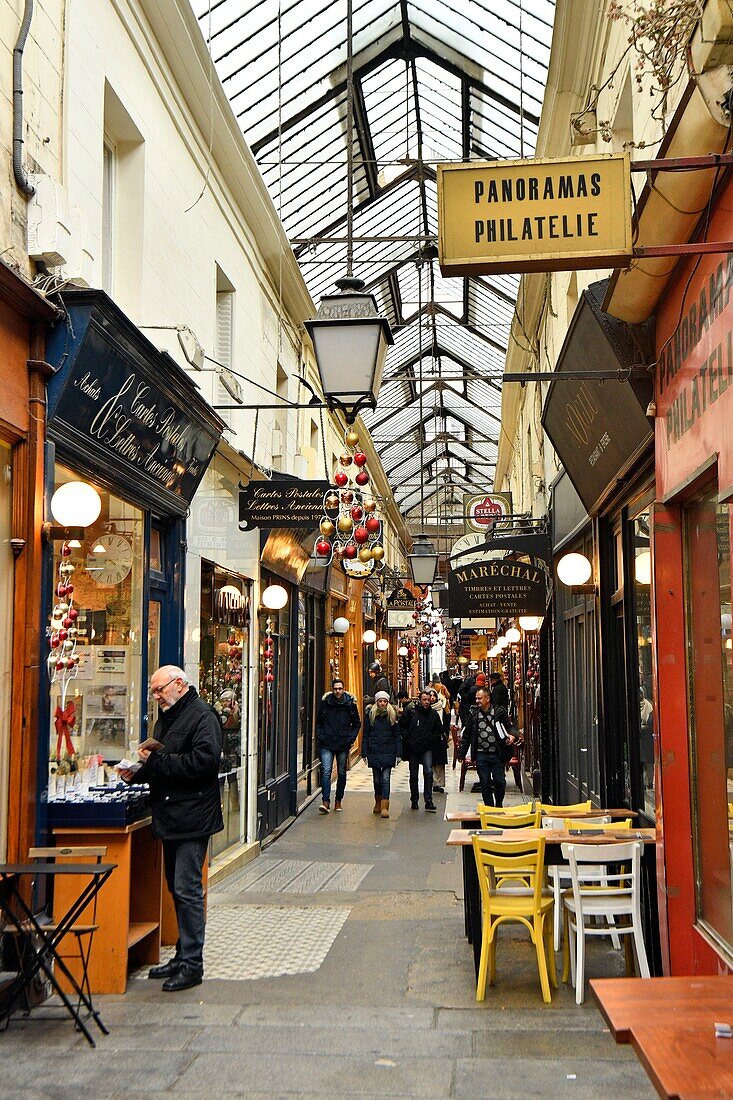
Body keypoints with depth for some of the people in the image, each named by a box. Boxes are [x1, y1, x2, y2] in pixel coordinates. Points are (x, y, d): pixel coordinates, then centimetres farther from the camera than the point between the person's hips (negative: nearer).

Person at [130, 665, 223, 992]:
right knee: (177, 888, 14)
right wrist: (138, 772, 3)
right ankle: (183, 955, 24)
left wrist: (156, 761, -20)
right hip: (170, 818, 10)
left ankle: (191, 963, 0)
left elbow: (205, 761, -25)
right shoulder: (167, 718, 18)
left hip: (191, 818, -9)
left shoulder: (202, 716, -12)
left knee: (187, 889, -7)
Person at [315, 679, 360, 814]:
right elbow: (318, 721, 12)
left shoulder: (350, 703, 0)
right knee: (326, 771, -12)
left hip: (343, 743, 1)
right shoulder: (325, 702, 1)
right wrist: (320, 735, 0)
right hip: (327, 744, -1)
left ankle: (338, 801, 21)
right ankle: (326, 802, -15)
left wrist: (351, 738, 0)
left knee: (341, 773, 10)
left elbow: (356, 723, 11)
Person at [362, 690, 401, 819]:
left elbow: (397, 735, 4)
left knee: (386, 778, -9)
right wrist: (364, 753, 0)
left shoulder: (392, 715, 2)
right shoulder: (370, 714, 3)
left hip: (388, 752, -1)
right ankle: (378, 803, 29)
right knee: (377, 779, 10)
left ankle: (385, 807, -11)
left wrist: (398, 753, -1)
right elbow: (365, 735, 5)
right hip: (374, 752, 1)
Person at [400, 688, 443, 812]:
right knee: (413, 775, 9)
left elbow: (439, 730, 16)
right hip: (412, 748, 0)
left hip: (427, 749, 0)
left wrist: (433, 739, 5)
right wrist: (407, 738, -4)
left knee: (428, 772, -16)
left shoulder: (433, 714, 4)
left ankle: (429, 801, -14)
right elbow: (402, 726, 3)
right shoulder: (410, 712, -3)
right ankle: (414, 800, 22)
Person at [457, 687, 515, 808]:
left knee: (500, 782, -1)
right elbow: (466, 735, 8)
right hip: (481, 755, 1)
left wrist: (511, 736, -15)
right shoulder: (473, 714, 4)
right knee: (485, 784, 4)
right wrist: (461, 754, 6)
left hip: (497, 754, -1)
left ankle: (499, 806, 21)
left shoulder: (499, 712, -1)